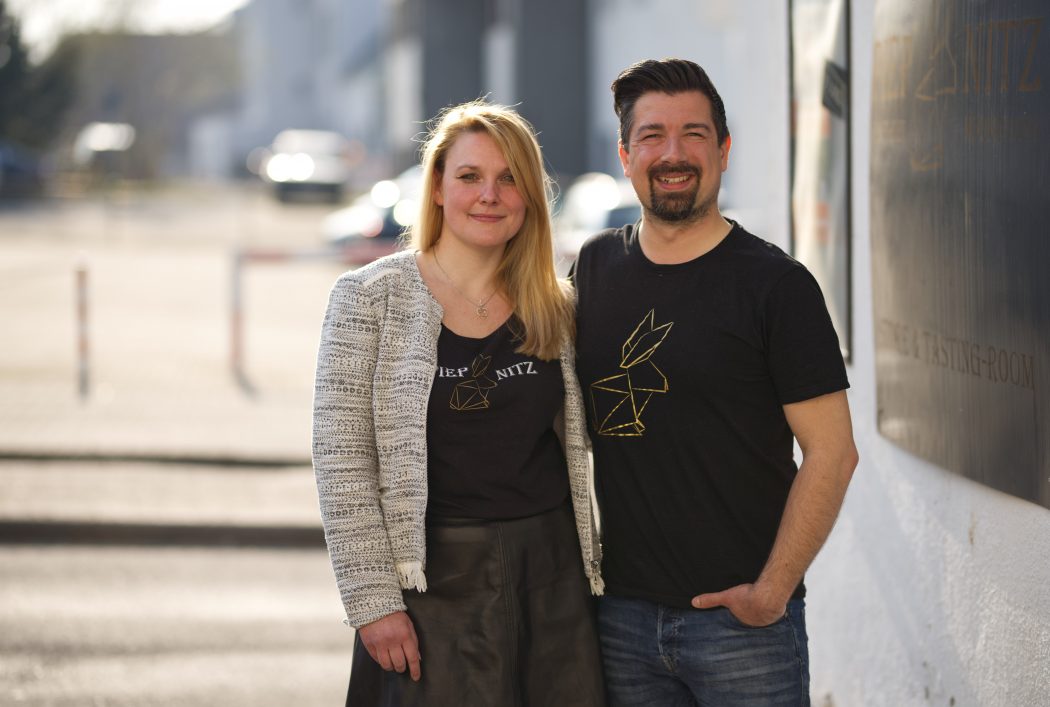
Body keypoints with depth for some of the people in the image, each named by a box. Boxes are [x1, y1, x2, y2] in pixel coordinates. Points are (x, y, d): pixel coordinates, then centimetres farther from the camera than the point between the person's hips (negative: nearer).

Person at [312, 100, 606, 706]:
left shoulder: (556, 309, 9)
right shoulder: (372, 298, -3)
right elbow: (342, 457, -7)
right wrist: (371, 599, -13)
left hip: (553, 577, 4)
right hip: (436, 582, -3)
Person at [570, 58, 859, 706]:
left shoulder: (776, 283, -6)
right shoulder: (596, 267, 9)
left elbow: (832, 453, -8)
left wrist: (772, 591, -13)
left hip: (742, 621, -4)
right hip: (621, 614, 4)